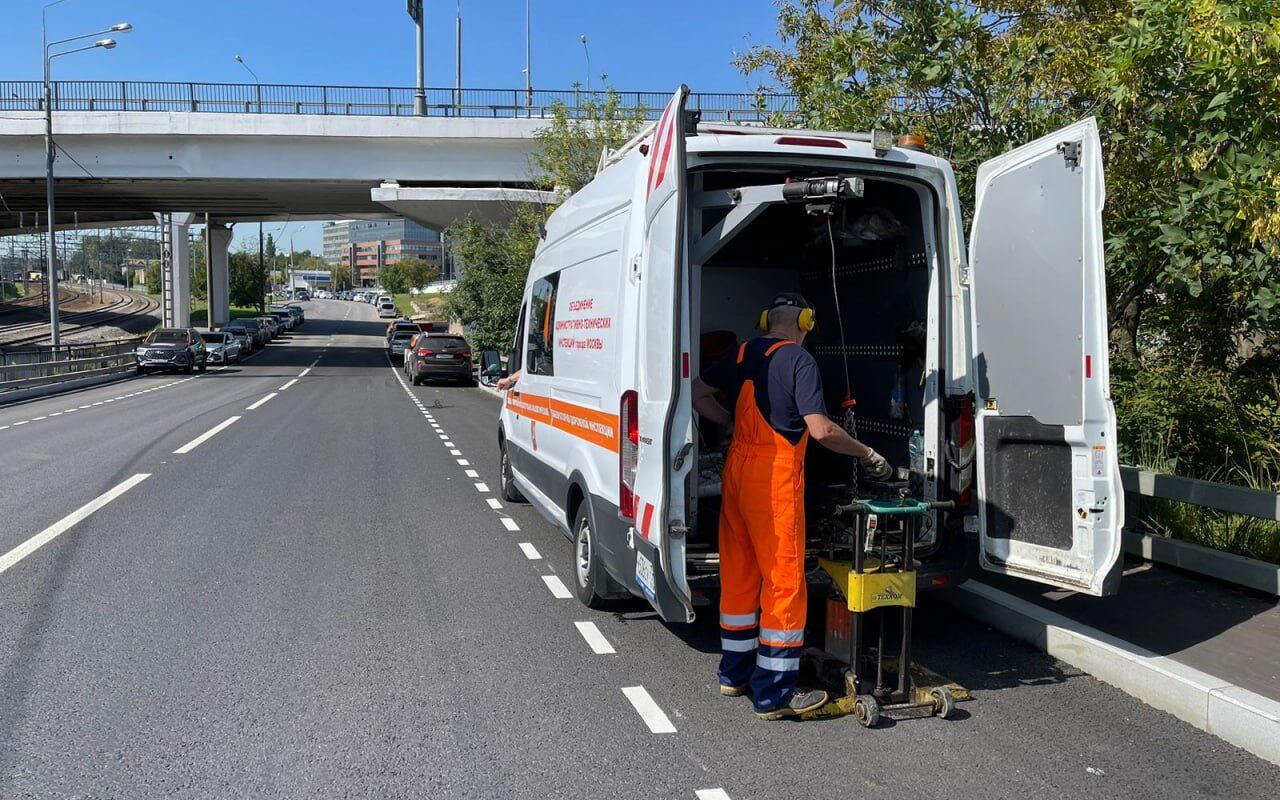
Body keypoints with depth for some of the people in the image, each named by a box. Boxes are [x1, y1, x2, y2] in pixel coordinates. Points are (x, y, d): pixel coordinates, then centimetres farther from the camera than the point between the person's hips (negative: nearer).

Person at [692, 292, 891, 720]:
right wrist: (867, 454, -4)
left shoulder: (743, 354, 11)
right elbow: (821, 430, -17)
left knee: (738, 573, 16)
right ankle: (774, 693, 4)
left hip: (737, 468, 8)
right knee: (784, 580, 0)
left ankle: (734, 673, 27)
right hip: (775, 477, -7)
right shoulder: (799, 360, -10)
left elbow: (698, 393, 16)